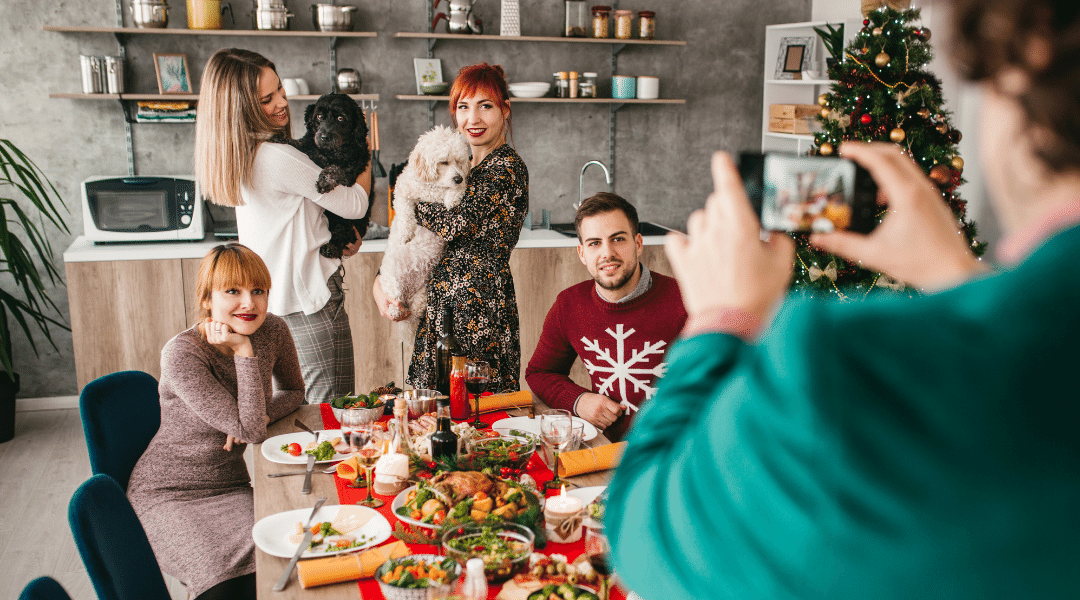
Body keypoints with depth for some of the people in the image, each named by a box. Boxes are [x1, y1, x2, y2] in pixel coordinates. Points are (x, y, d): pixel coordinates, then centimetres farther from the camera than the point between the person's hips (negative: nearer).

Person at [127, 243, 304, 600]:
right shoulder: (181, 354, -23)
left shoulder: (273, 331, -6)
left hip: (231, 486, 5)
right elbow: (250, 431, -24)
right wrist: (244, 352, -26)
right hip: (169, 494, -5)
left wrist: (263, 416, -11)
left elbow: (293, 391, 12)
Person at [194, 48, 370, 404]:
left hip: (274, 294, 10)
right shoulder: (278, 158, -24)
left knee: (303, 409, 20)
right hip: (308, 297, -10)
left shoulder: (244, 153, 6)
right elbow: (355, 204, -15)